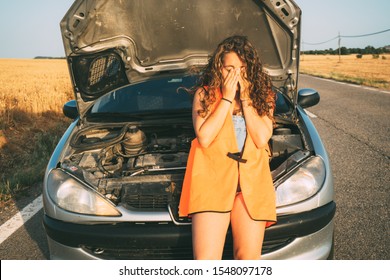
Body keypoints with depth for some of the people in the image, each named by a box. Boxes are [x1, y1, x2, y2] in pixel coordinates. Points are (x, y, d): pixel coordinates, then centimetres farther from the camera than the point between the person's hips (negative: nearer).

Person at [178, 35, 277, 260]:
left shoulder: (262, 96, 13)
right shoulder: (205, 94, 8)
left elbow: (262, 138, -3)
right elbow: (204, 138, -7)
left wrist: (245, 97, -4)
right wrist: (227, 98, -6)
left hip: (252, 181, 2)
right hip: (212, 178, -2)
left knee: (249, 257, 0)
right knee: (206, 260, -8)